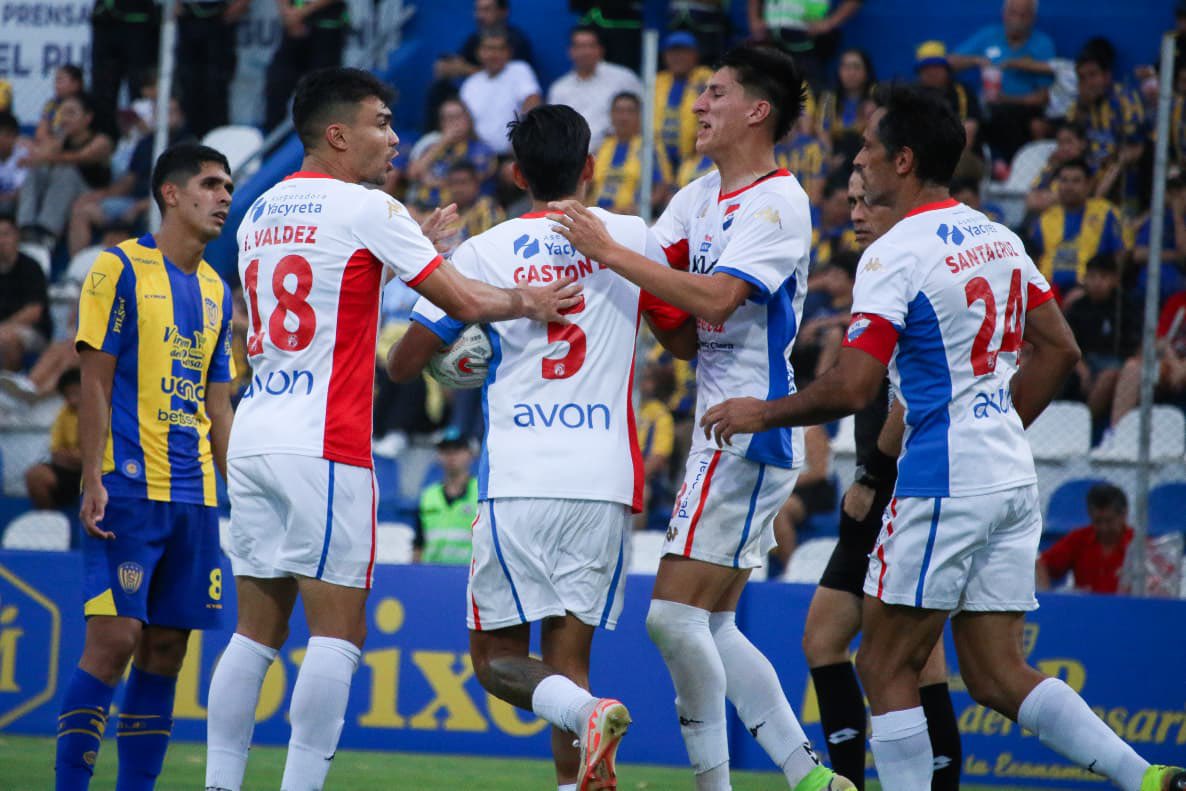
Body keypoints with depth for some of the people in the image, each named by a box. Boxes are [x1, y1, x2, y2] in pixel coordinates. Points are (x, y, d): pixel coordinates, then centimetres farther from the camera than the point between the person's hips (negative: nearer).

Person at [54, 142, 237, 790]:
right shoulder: (119, 268, -2)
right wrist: (94, 480, -14)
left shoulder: (216, 292, 16)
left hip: (194, 495, 6)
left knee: (166, 650, 4)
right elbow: (96, 383, -6)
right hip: (129, 488, -6)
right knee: (114, 638, -13)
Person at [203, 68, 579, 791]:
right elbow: (467, 302, -5)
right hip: (324, 447, -7)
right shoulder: (367, 209, -5)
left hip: (253, 440, 7)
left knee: (256, 632, 9)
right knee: (338, 632, -4)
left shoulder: (260, 214, 15)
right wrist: (529, 302, 15)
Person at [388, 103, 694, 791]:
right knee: (567, 658, 8)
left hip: (516, 482, -2)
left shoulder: (484, 252, 3)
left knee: (497, 655, 7)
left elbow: (402, 365, 7)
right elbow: (687, 340, 20)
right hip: (605, 481, 2)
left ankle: (587, 713, -23)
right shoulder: (631, 238, 6)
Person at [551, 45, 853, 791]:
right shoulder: (703, 195, 15)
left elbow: (715, 297, -25)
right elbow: (649, 264, 9)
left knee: (675, 614, -12)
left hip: (749, 431, -10)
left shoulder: (777, 202, -13)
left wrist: (610, 252, -23)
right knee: (711, 629, 10)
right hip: (725, 433, 10)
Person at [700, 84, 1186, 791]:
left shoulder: (895, 254, -12)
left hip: (943, 485, -8)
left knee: (886, 667, 2)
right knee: (996, 675, 9)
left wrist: (762, 413, -3)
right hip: (1012, 476, 8)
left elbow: (853, 388, -18)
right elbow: (1060, 350, 17)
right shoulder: (998, 238, 12)